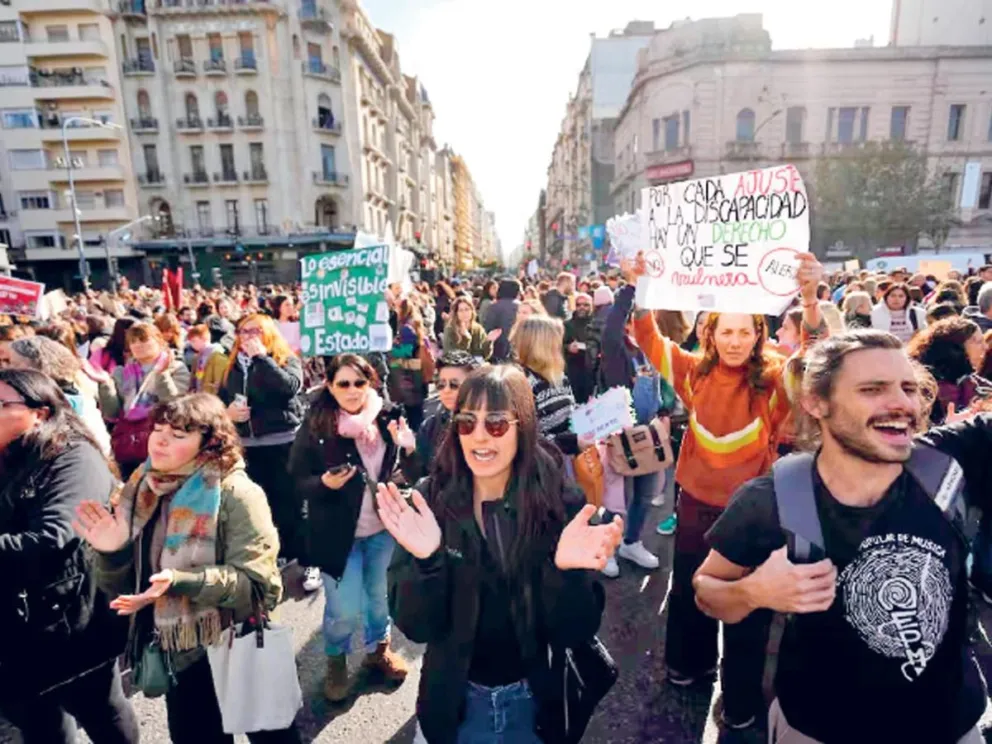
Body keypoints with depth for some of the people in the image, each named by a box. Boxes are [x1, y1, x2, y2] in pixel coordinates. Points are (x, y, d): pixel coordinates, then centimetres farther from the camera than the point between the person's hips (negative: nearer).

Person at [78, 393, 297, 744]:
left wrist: (180, 582, -33)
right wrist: (112, 553, -16)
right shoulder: (141, 491, -1)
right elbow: (122, 586, 4)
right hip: (179, 653, 6)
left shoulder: (236, 494, -20)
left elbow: (257, 584, -24)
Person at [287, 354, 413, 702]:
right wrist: (325, 483, -28)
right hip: (339, 532, -2)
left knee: (380, 594, 20)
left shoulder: (389, 416, -7)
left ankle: (378, 648, 47)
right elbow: (298, 480, -9)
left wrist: (407, 450, -16)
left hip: (385, 527, 3)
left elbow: (408, 468, 6)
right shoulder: (316, 426, -13)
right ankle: (336, 660, 35)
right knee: (344, 609, 4)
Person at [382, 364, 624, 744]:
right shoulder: (430, 501, -16)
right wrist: (426, 560, -35)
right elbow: (416, 626, -16)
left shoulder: (560, 504, -17)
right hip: (455, 703, 0)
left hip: (539, 703, 0)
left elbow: (574, 633, -16)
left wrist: (567, 570, -35)